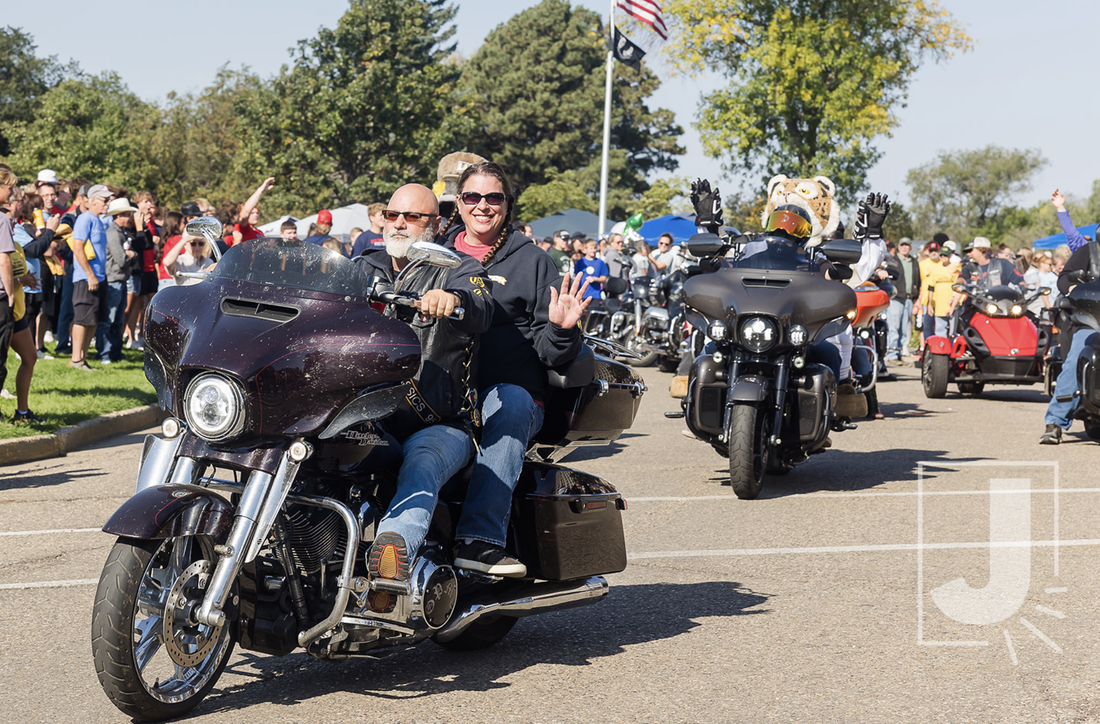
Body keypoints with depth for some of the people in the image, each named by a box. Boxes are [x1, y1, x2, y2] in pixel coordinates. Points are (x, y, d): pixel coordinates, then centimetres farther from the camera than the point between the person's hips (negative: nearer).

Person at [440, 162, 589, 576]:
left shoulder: (532, 262, 15)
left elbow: (550, 354, 11)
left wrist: (561, 329, -11)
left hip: (511, 393, -1)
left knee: (509, 403, -37)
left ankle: (479, 539, -46)